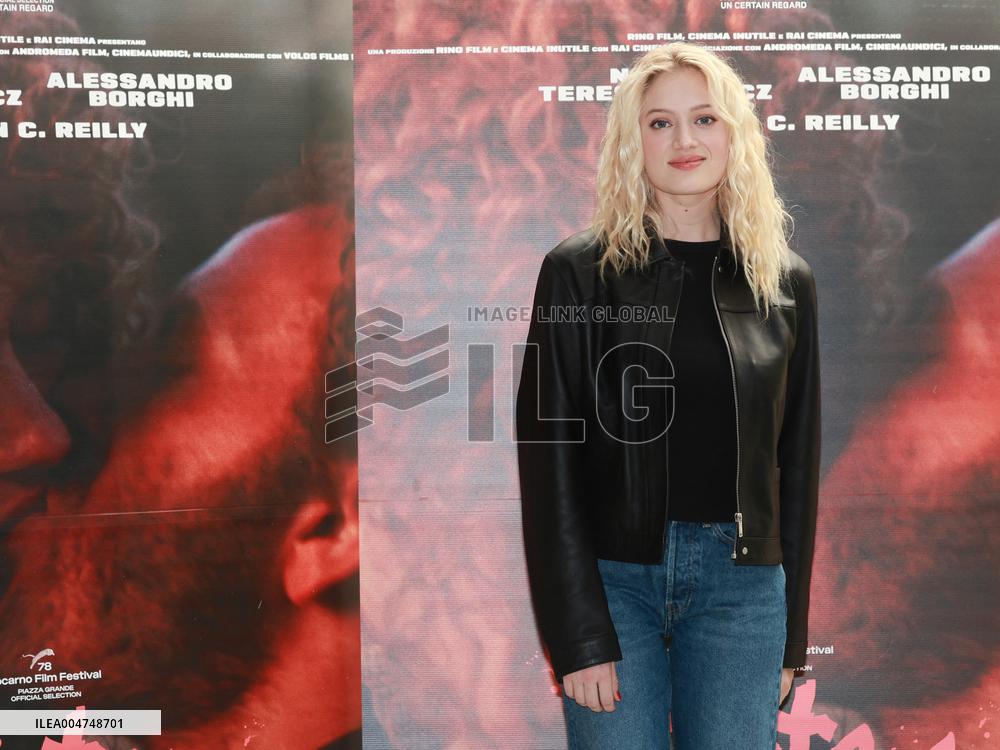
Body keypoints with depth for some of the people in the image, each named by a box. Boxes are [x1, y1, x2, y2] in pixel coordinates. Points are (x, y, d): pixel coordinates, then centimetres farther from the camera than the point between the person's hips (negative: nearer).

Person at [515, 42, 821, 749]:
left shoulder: (786, 281, 6)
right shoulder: (578, 272, -2)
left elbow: (797, 460, 9)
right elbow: (548, 458, -5)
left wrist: (791, 634, 8)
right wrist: (578, 633, -10)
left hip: (740, 584, 2)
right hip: (612, 577, -2)